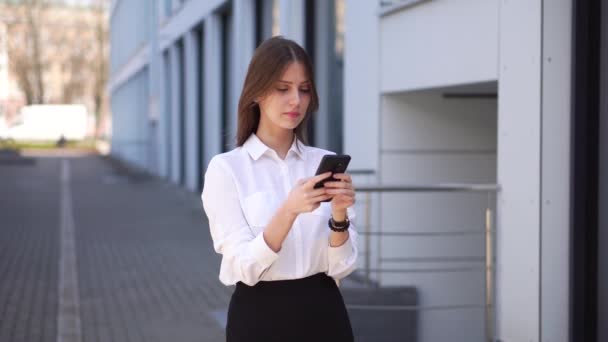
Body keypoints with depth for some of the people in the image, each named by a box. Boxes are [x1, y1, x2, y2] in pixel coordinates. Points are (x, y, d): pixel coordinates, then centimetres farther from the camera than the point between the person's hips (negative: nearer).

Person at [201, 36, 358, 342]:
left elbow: (340, 267, -1)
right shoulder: (226, 168, -6)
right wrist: (288, 211, -25)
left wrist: (339, 215, -18)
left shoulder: (325, 162, 3)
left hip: (324, 314, 2)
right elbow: (243, 268, -13)